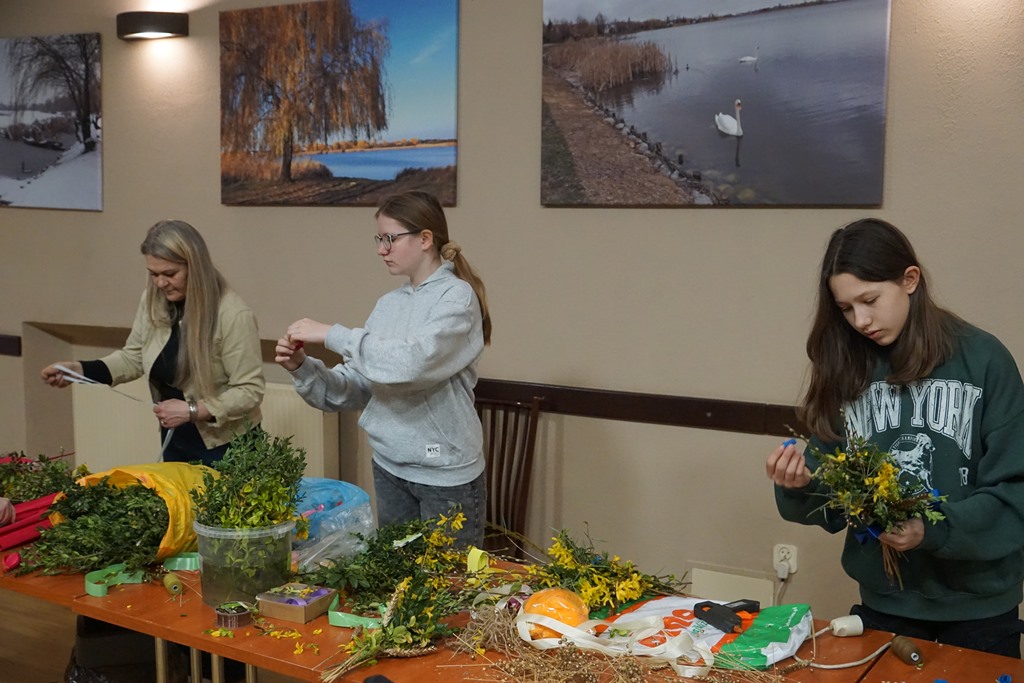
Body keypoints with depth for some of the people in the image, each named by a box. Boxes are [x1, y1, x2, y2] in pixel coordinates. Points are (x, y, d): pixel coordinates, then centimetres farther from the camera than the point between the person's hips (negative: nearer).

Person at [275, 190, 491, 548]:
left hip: (446, 475, -6)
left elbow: (411, 363, -29)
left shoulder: (457, 297, -13)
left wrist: (331, 334, -23)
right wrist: (303, 368, -11)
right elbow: (354, 389, 6)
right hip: (389, 468, 6)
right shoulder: (388, 304, 6)